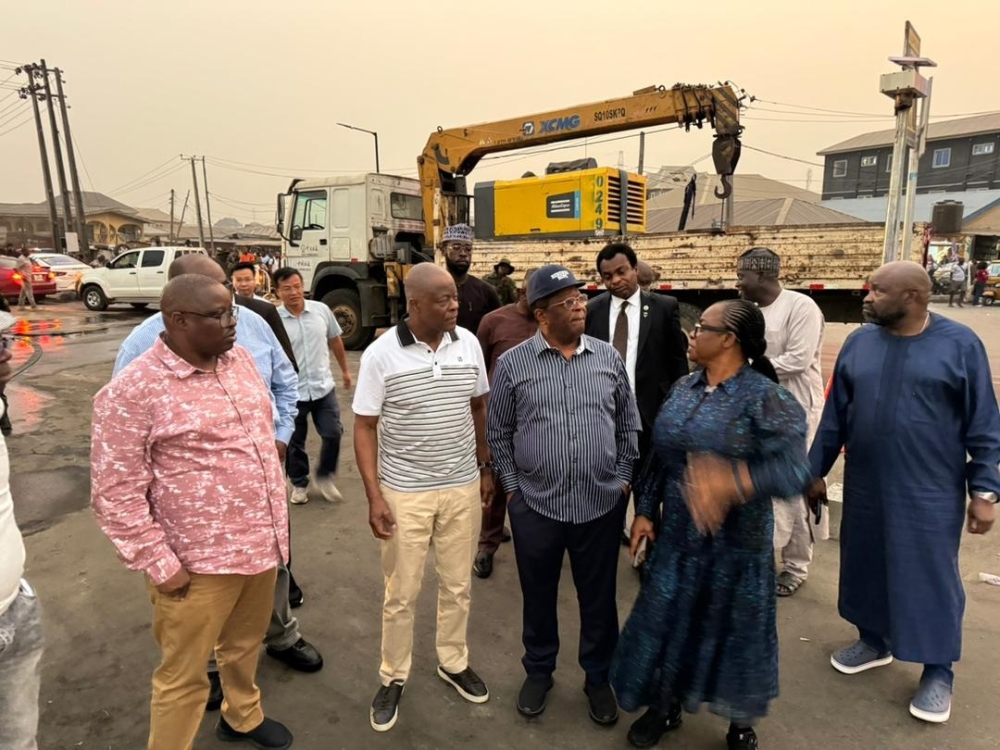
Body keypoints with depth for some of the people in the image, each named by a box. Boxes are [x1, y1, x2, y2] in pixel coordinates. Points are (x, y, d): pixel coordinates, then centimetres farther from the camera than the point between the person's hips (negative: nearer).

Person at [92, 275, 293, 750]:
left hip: (262, 543, 7)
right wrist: (161, 565, -14)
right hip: (198, 563, -6)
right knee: (184, 676, 14)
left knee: (245, 645, 27)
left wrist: (278, 513, 14)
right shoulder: (133, 390, -18)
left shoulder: (239, 359, 2)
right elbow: (116, 494, -15)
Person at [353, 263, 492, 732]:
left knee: (457, 585, 18)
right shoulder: (381, 354, -14)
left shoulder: (468, 343, -3)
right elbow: (364, 428, -9)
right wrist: (374, 496, -13)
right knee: (401, 595, 12)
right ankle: (393, 678, 35)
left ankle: (453, 663, 41)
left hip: (463, 487, 3)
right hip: (404, 492, -3)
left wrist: (486, 468, 9)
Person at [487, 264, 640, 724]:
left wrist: (623, 478, 5)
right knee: (538, 596, 18)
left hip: (602, 504, 1)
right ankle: (539, 670, 42)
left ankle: (599, 677, 39)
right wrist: (512, 487, 1)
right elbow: (499, 434, 3)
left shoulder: (609, 358, 0)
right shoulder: (511, 364, -5)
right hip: (535, 505, -1)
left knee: (599, 598, 16)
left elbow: (628, 425, 9)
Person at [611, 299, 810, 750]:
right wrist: (645, 511, 6)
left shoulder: (766, 398, -17)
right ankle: (665, 707, 42)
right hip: (677, 538, 5)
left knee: (735, 632, 14)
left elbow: (793, 470, -28)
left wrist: (733, 482, -44)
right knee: (666, 622, 16)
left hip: (736, 546, -5)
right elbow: (659, 456, 9)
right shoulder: (684, 389, 2)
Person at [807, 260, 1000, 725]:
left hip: (931, 492, -3)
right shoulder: (858, 343, 2)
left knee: (932, 576, 7)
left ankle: (938, 671, 26)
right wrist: (816, 470, 8)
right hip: (865, 487, 4)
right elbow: (834, 416, 6)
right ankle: (874, 641, 36)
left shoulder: (960, 344, -7)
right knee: (866, 566, 15)